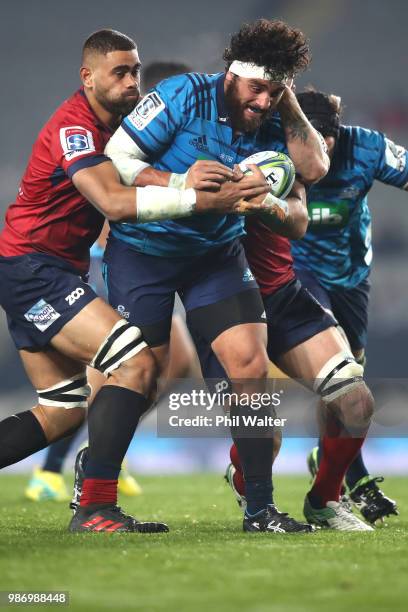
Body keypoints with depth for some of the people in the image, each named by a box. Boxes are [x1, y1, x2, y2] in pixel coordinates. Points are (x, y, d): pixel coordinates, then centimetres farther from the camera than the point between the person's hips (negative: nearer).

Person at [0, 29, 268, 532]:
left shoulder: (114, 124, 11)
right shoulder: (74, 125, -19)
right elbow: (114, 202, -33)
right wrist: (207, 201, -36)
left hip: (50, 273, 10)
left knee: (63, 413, 12)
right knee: (136, 364, -20)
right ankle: (95, 508, -23)